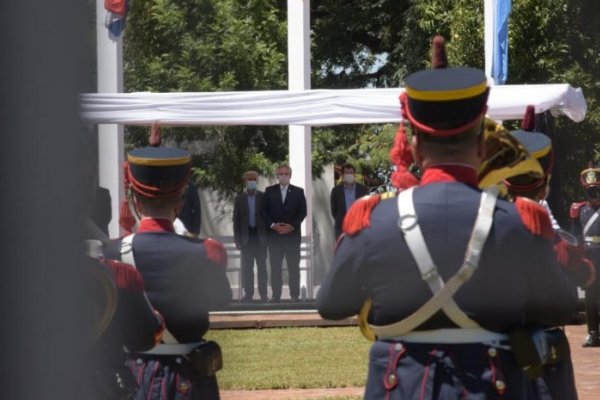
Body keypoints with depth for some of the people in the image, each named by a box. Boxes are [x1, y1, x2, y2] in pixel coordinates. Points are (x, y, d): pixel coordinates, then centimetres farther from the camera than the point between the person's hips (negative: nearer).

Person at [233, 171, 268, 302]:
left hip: (260, 236, -1)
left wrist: (269, 236, -2)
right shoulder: (240, 199, 6)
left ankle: (263, 293, 2)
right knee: (247, 267, -1)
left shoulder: (263, 197, 4)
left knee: (262, 266, 0)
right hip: (246, 236, 1)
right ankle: (248, 293, 1)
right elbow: (236, 220, 6)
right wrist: (237, 239, -1)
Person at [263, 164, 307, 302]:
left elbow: (302, 212, 2)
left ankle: (295, 295, 0)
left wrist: (292, 226, -11)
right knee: (275, 266, -2)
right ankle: (276, 295, 0)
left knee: (293, 266, -2)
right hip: (274, 234, 1)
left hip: (292, 233, -1)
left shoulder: (298, 192, 8)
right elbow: (264, 211, 5)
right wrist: (273, 225, -10)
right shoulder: (269, 191, 9)